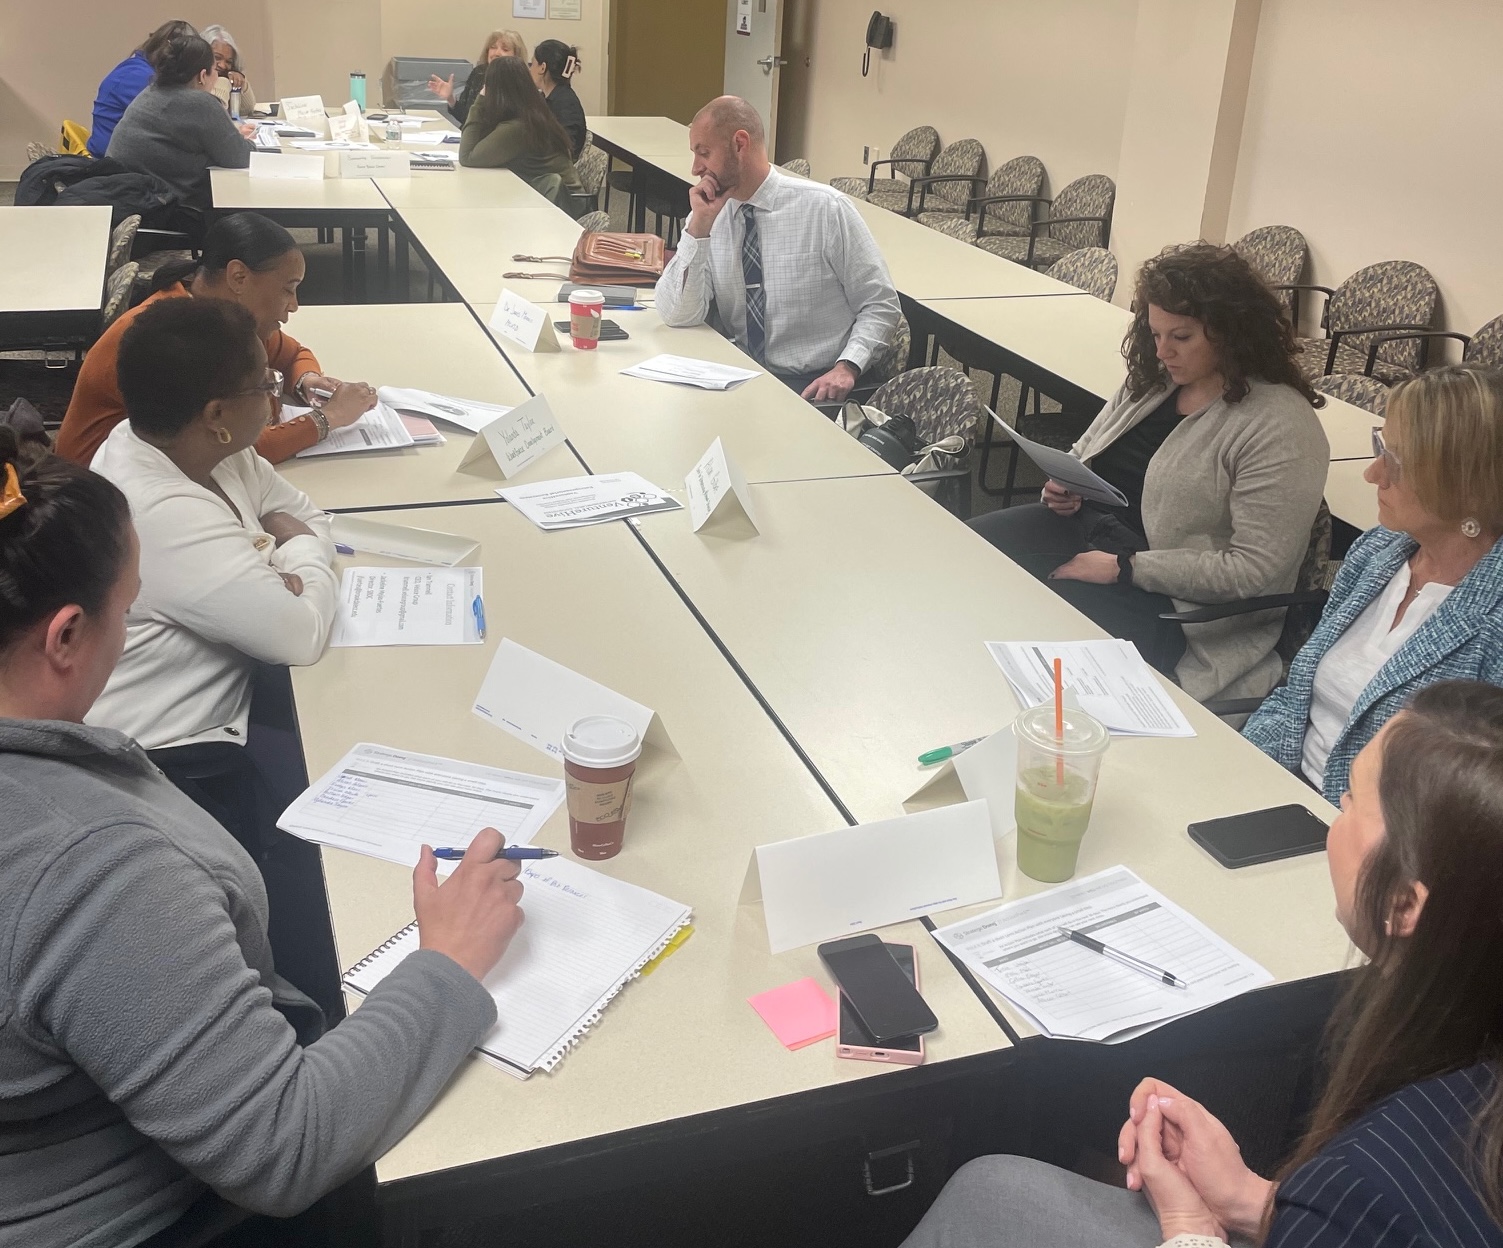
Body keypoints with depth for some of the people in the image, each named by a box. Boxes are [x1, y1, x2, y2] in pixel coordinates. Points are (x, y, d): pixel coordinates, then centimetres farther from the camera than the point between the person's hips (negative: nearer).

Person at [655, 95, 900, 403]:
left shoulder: (825, 208, -5)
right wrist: (700, 226, -11)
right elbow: (677, 316, -5)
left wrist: (846, 367, -19)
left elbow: (880, 306, -3)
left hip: (813, 385, -3)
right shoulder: (707, 218, 5)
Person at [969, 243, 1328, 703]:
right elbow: (1085, 453, 24)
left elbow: (1253, 570, -19)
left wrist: (1124, 567, -20)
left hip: (1170, 600, -8)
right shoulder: (1153, 379, 8)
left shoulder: (1280, 429, -15)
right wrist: (1064, 486, -1)